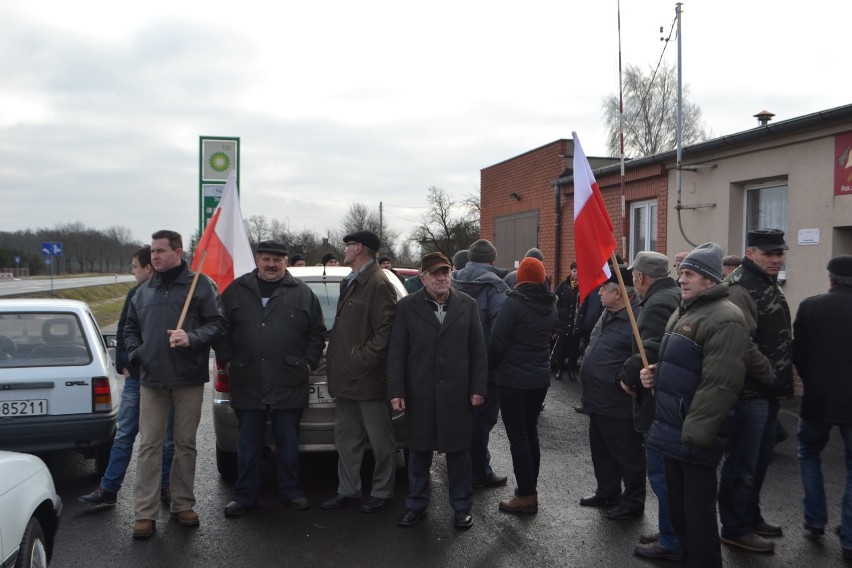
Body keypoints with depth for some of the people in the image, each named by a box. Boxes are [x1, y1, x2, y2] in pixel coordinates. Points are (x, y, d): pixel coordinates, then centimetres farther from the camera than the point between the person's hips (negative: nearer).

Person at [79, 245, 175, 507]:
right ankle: (108, 489, 18)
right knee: (123, 436, 11)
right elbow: (122, 331, 13)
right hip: (135, 378, 6)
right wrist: (122, 364, 5)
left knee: (167, 439, 9)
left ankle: (164, 486, 23)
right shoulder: (135, 294, 6)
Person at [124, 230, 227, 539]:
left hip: (189, 377, -3)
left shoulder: (200, 285, -1)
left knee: (185, 443, 7)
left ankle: (183, 504, 21)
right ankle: (145, 513, 7)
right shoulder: (144, 291, 13)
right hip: (151, 378, 3)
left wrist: (192, 338, -21)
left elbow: (217, 323, -4)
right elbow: (130, 328, 22)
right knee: (149, 445, 2)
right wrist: (136, 352, 4)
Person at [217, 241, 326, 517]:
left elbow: (317, 332, 9)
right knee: (248, 443, 9)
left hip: (289, 384, 0)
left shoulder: (302, 293, 6)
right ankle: (245, 494, 21)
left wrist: (308, 362, 2)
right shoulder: (236, 291, 7)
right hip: (247, 383, 1)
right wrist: (227, 360, 3)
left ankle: (291, 491, 23)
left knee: (288, 442, 9)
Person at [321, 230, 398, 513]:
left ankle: (382, 492, 17)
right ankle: (348, 490, 27)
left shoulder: (379, 284, -14)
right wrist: (334, 360, 14)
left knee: (380, 441, 5)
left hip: (368, 379, -10)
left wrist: (363, 360, -21)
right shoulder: (350, 282, 17)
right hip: (345, 378, 10)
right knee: (345, 438, 16)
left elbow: (385, 330, -20)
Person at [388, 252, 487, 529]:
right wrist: (396, 391, -7)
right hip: (420, 394, 0)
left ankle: (462, 506, 24)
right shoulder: (407, 307, -1)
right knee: (419, 451, 11)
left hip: (457, 393, 1)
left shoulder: (467, 305, 2)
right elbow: (396, 353, -2)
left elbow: (478, 350, 3)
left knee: (459, 451, 10)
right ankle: (416, 505, 26)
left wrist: (477, 388, -2)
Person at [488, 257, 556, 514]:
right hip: (540, 378, 7)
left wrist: (489, 367, 0)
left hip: (514, 379, -7)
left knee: (518, 437, -1)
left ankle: (526, 495, 2)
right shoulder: (550, 307, 6)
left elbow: (497, 341, -15)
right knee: (530, 433, 16)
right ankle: (530, 488, 24)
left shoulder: (514, 303, -15)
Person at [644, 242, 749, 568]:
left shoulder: (725, 319, -17)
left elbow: (720, 385, -23)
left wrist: (694, 433, -24)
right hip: (671, 426, 10)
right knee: (677, 504, 18)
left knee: (698, 512, 0)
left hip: (695, 434, -10)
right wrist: (655, 373, 6)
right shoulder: (683, 312, 15)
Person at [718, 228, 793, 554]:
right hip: (748, 392, -10)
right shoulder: (741, 289, -18)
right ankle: (735, 529, 12)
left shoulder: (769, 286, 16)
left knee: (760, 458, 20)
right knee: (742, 463, 0)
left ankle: (750, 517, 35)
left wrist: (780, 379, 14)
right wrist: (772, 377, -17)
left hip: (767, 392, 10)